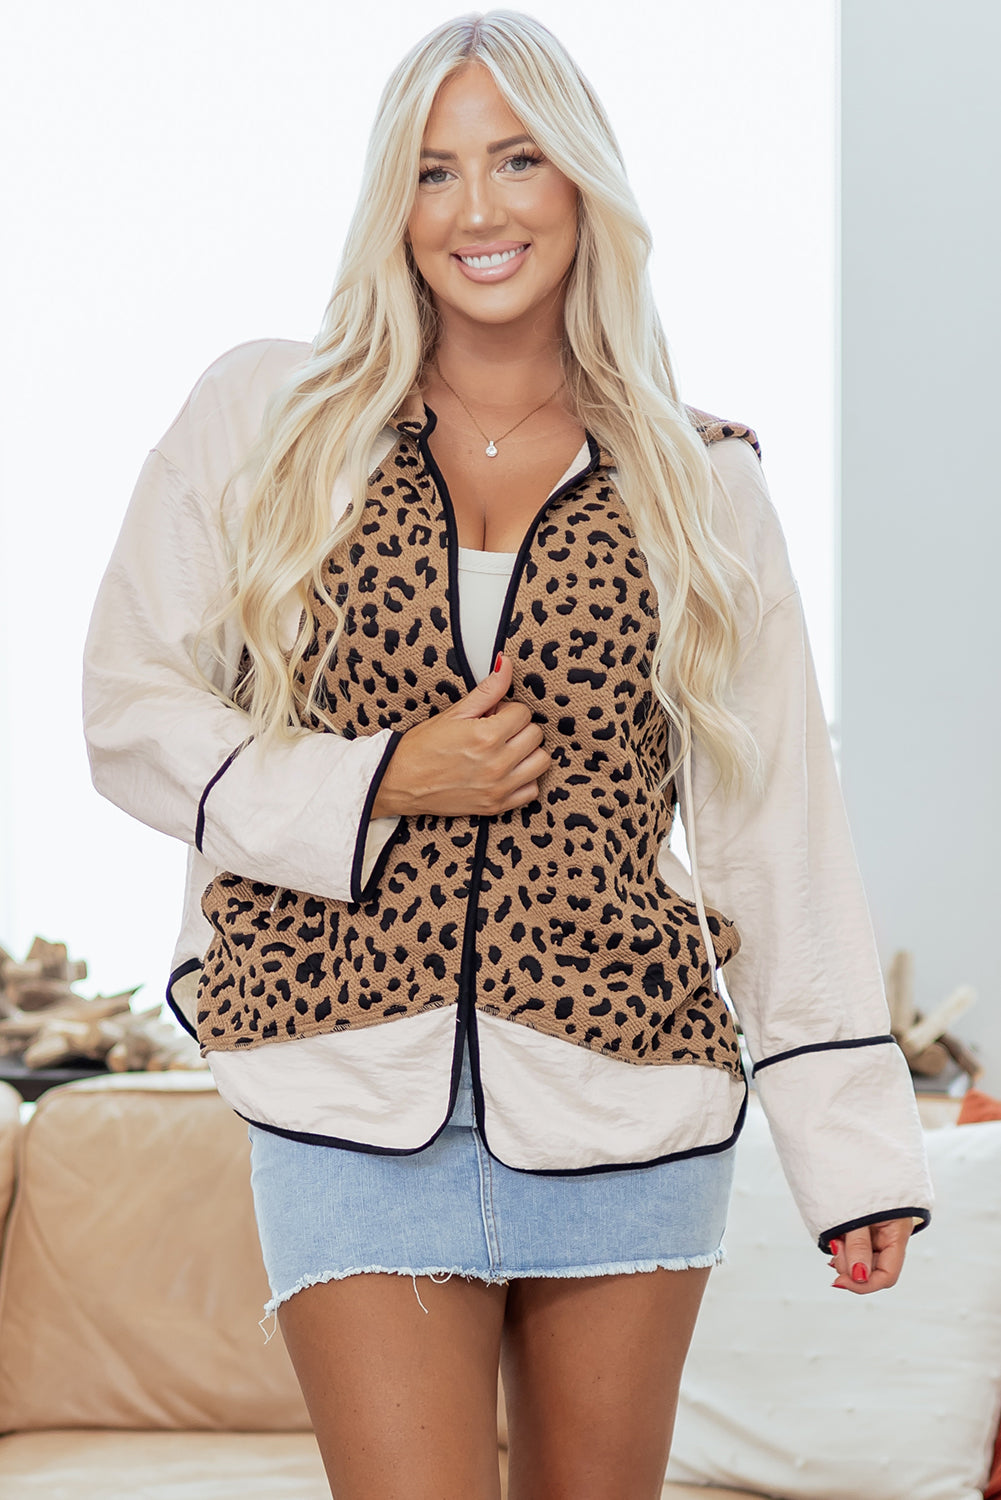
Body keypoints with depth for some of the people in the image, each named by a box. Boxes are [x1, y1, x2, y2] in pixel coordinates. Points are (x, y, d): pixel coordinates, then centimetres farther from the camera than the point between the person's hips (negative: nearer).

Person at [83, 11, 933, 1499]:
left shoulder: (698, 481, 7)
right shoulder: (266, 419, 5)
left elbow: (778, 820, 6)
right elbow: (134, 712, 6)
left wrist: (855, 1147, 2)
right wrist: (372, 787, -10)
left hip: (625, 1101, 2)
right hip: (356, 1097, -1)